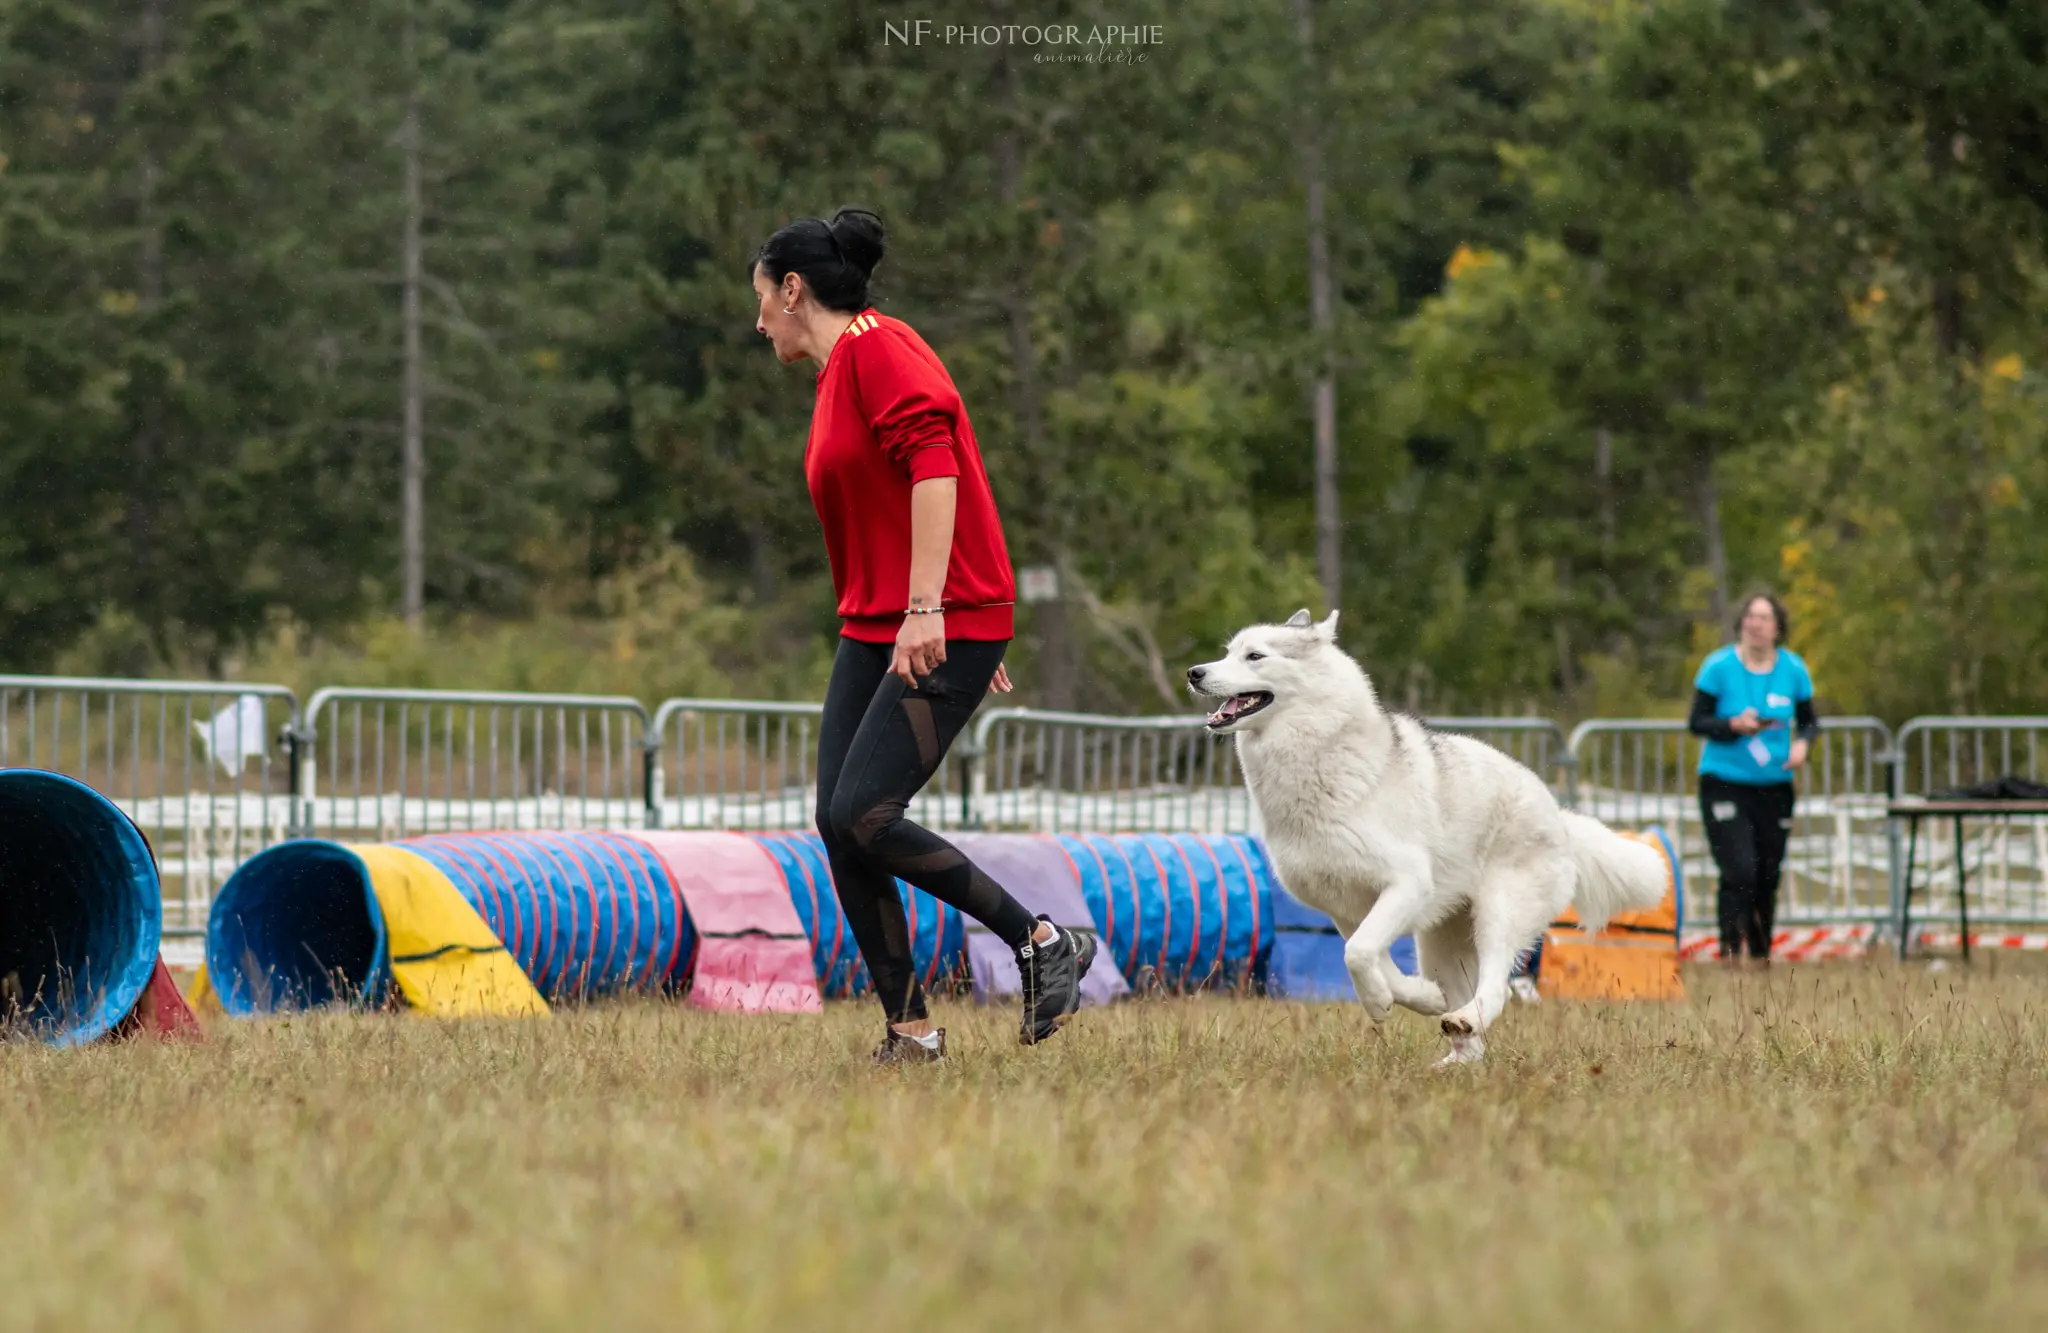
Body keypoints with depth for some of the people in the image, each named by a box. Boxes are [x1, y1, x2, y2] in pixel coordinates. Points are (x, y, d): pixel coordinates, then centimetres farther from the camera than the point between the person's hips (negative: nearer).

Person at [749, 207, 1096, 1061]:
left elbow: (933, 466, -21)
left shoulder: (875, 347, -9)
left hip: (942, 630, -10)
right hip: (874, 632, 10)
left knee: (862, 816, -17)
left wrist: (927, 610, -27)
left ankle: (1045, 945, -5)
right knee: (838, 824, -1)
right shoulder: (839, 371, 20)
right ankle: (909, 1030, 4)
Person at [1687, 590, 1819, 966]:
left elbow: (1809, 720, 13)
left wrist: (1802, 743, -9)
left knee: (1768, 876, 7)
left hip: (1774, 788, 3)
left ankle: (1762, 955, 24)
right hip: (1724, 783, -3)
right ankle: (1730, 953, -9)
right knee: (1739, 871, -17)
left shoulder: (1793, 670, 4)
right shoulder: (1719, 667, -6)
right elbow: (1697, 722, -3)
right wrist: (1734, 725, -21)